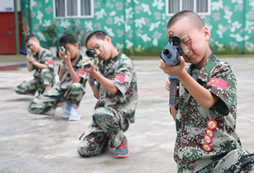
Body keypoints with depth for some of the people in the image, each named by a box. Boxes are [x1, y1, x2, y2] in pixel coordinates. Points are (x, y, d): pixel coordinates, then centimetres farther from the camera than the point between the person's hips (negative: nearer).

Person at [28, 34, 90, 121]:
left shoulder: (84, 60, -11)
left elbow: (76, 81, -23)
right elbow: (61, 79, 11)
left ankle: (75, 109, -12)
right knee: (33, 107, -11)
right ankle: (63, 104, 7)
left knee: (76, 86, -44)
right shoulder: (66, 59, 8)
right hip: (60, 90, 5)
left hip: (72, 92, -5)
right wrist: (62, 65, -5)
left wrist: (68, 63, -26)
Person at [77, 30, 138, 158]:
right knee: (84, 150, -9)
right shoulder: (102, 65, 14)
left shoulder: (125, 62, -7)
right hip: (103, 113, 6)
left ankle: (120, 140, -9)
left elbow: (114, 89, -19)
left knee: (100, 113, -40)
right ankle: (110, 138, 21)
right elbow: (98, 95, 15)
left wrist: (94, 73, -25)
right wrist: (90, 75, 3)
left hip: (122, 115, -6)